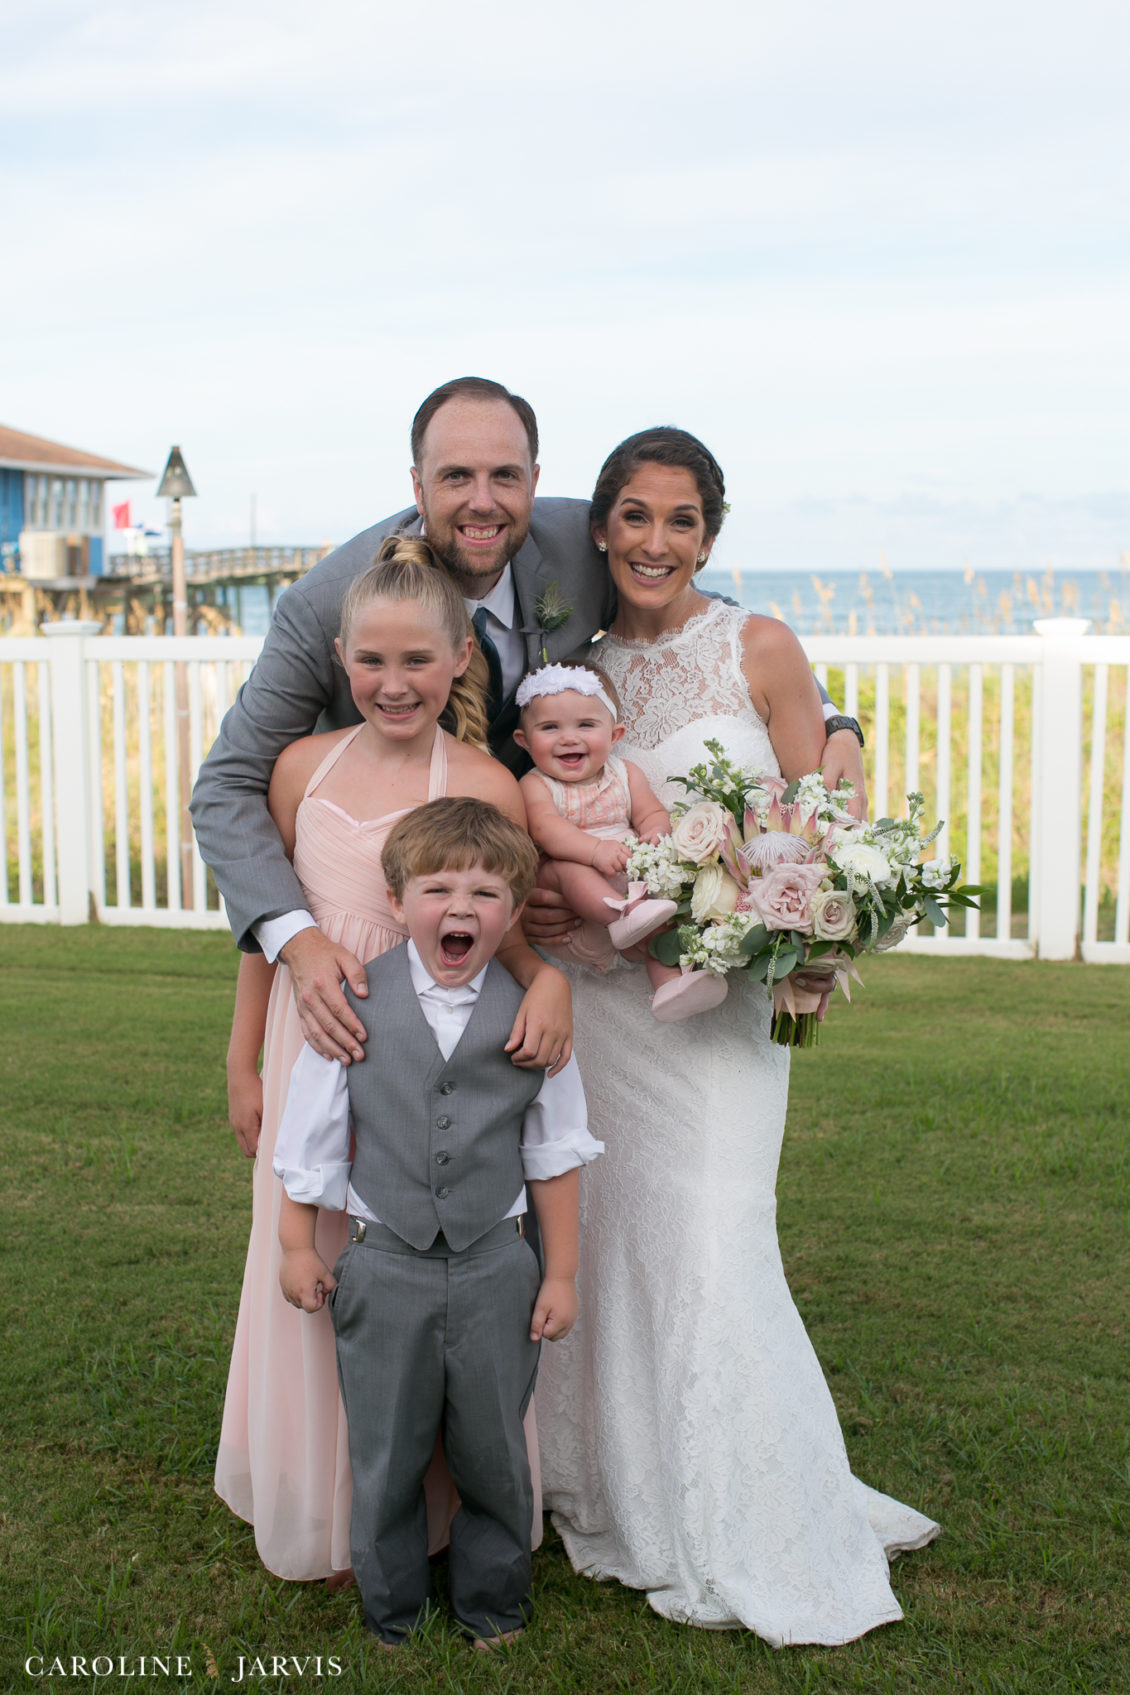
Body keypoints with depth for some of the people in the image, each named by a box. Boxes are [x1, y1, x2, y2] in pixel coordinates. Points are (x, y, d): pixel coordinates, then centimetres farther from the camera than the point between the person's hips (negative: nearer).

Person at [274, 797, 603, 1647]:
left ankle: (493, 1604, 37)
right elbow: (311, 1136, 2)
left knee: (494, 1454, 14)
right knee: (386, 1456, 13)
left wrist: (562, 1272, 5)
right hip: (384, 1265, 0)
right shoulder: (352, 1004, -7)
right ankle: (393, 1610, 36)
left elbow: (555, 1151, 3)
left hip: (496, 1266, 1)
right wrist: (298, 1246, 7)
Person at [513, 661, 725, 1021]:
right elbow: (546, 829, -19)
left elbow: (652, 813, 8)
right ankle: (624, 916, -52)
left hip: (632, 877, 4)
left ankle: (669, 983, -29)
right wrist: (596, 849, -37)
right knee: (568, 868, -33)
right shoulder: (535, 785, -1)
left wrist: (655, 832, -19)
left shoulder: (625, 774, 14)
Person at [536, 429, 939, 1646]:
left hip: (719, 991, -4)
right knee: (600, 1235, 9)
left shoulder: (760, 650, -4)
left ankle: (746, 1539, 15)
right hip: (595, 987, 4)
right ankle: (619, 1494, 30)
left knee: (707, 1247, -5)